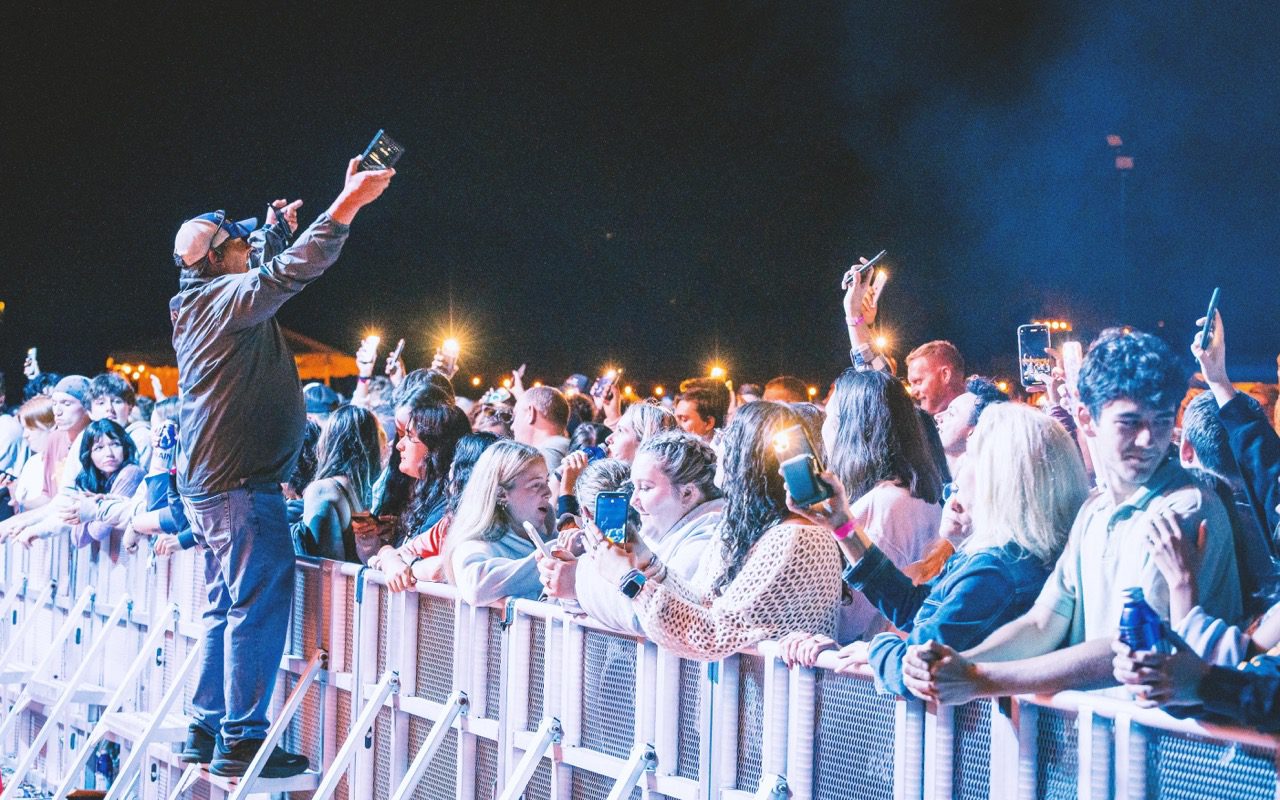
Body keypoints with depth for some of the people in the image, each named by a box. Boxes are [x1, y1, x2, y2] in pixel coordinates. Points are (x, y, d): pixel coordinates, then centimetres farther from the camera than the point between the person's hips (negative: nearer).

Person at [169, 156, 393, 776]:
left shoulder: (199, 303, 14)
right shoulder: (230, 298, -13)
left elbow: (265, 274, 33)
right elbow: (290, 272, -26)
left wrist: (276, 231, 28)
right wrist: (349, 202, -25)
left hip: (209, 483, 10)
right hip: (242, 485, -10)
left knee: (227, 606, 15)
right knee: (259, 603, -8)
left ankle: (206, 732, 19)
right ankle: (239, 742, -8)